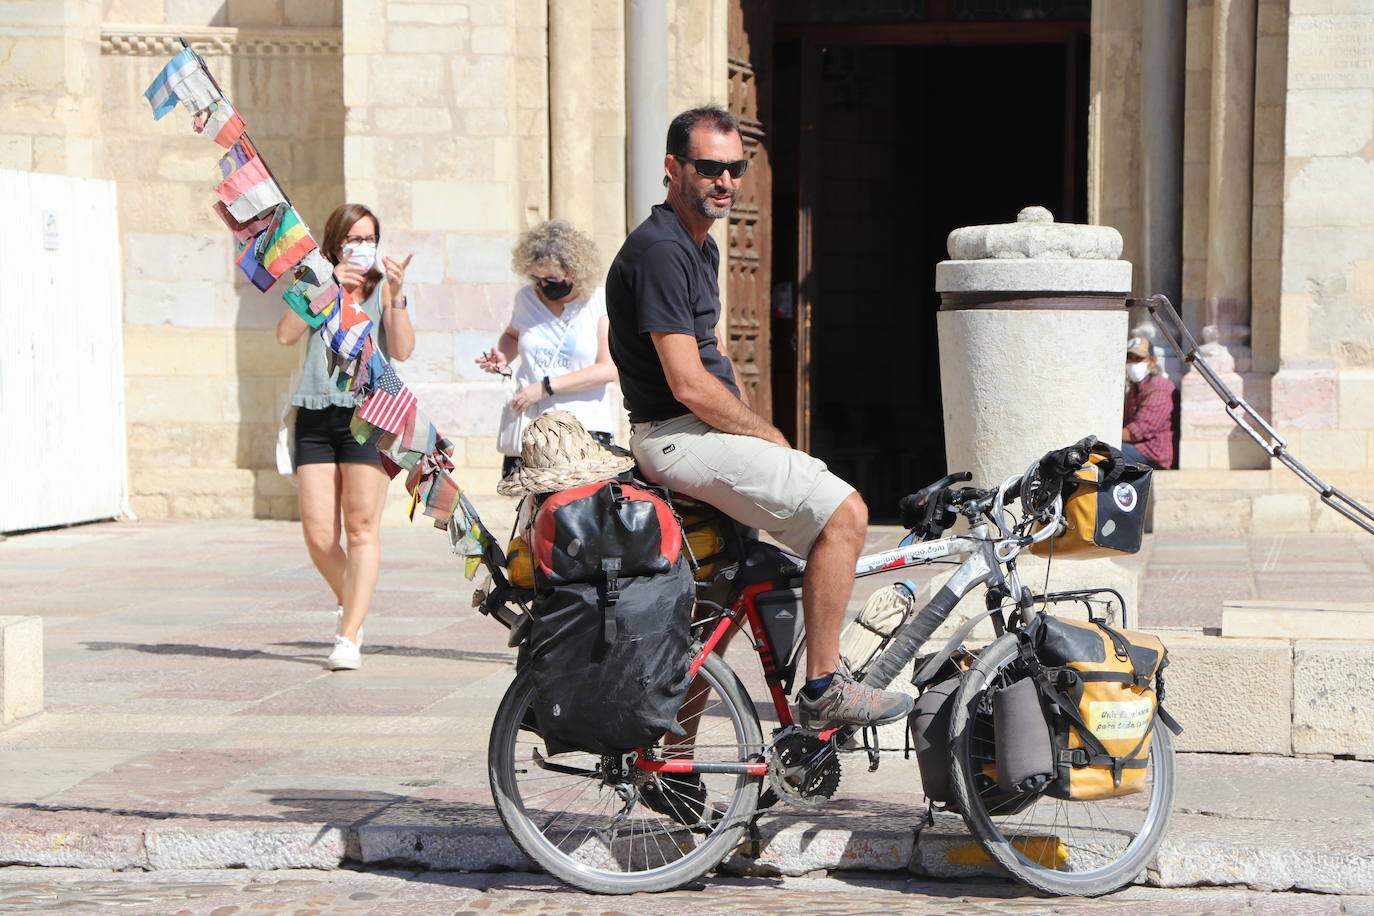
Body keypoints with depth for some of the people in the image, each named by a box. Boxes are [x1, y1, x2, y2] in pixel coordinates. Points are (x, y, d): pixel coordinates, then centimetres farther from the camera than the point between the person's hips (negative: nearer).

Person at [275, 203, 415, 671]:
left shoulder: (383, 287, 10)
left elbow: (402, 350, -4)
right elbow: (285, 335, -2)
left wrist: (395, 296, -15)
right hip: (316, 417, 2)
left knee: (362, 527, -8)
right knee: (318, 535, -2)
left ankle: (349, 636, -7)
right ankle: (348, 602, 26)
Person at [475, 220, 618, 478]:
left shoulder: (599, 302, 0)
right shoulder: (526, 298, 12)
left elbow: (609, 369, -8)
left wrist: (546, 387, -12)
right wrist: (503, 358, 10)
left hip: (587, 426, -3)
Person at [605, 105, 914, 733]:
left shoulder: (700, 246, 17)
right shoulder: (659, 250, -17)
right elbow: (688, 385, -21)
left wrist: (763, 437, 9)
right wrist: (769, 438, -9)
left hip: (710, 432, 11)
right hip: (679, 438, -11)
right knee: (842, 510, -18)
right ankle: (822, 690, -11)